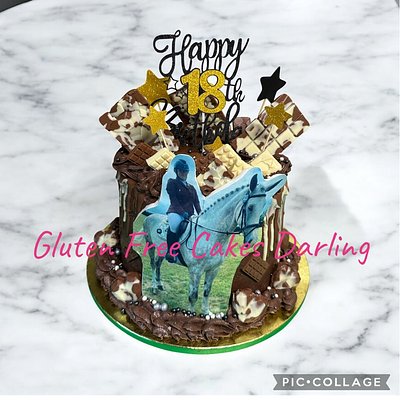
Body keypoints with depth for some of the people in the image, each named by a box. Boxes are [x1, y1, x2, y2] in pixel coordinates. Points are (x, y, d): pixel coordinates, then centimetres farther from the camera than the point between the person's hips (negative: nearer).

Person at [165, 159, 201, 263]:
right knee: (175, 223, -40)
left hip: (190, 214, 7)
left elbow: (196, 203, 17)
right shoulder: (172, 183, 8)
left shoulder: (191, 188, 26)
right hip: (175, 212, -7)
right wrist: (182, 212, -18)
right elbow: (173, 200, -4)